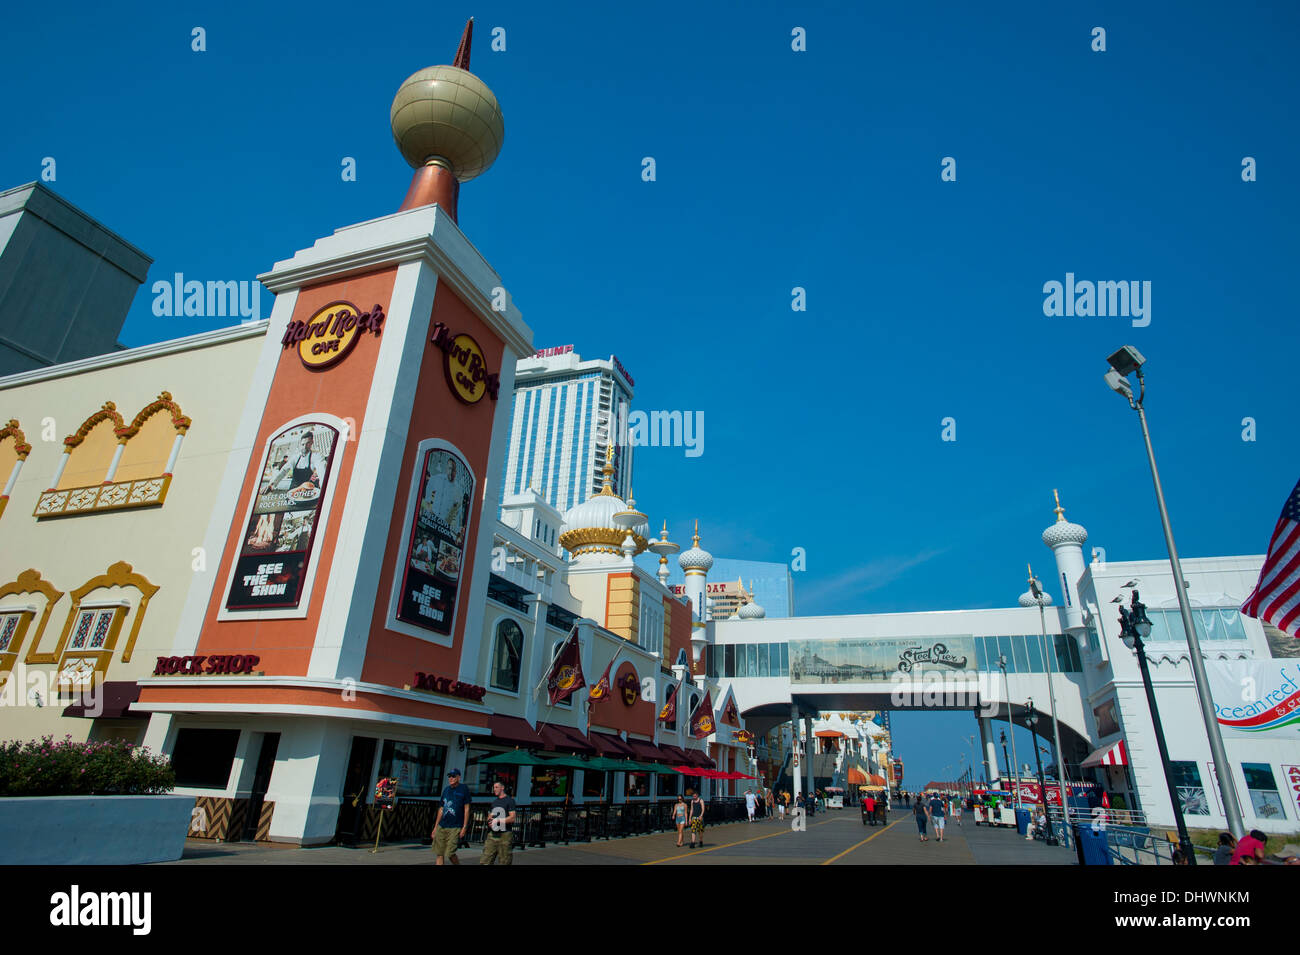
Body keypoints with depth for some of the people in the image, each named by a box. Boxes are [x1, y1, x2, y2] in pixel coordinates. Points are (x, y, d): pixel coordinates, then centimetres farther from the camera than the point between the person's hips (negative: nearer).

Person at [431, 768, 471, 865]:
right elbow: (441, 810, 18)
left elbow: (466, 809, -3)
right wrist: (436, 826, 14)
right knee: (439, 854, 1)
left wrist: (464, 827, -9)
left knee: (450, 854, -10)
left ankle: (458, 864, 14)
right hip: (441, 826, 5)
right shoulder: (446, 790, 13)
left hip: (455, 827, -5)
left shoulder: (464, 789, -2)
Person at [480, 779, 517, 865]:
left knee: (505, 862, -2)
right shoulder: (494, 802, 20)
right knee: (484, 862, -4)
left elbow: (512, 818, -10)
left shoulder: (509, 801, -1)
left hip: (505, 835, -6)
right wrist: (489, 820, 2)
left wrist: (498, 820, -13)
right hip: (492, 835, 6)